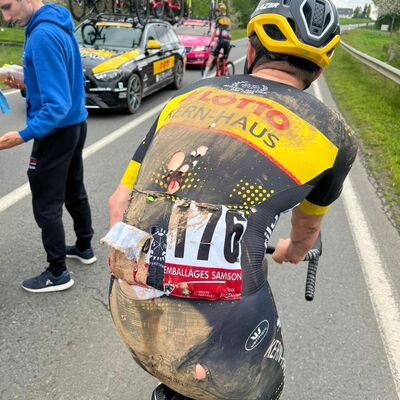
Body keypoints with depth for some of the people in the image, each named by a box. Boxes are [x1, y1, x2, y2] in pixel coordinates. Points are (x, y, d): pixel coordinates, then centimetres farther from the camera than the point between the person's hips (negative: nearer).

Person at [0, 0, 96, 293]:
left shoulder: (42, 35, -24)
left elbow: (58, 105, -28)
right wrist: (29, 85, 7)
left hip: (56, 132, -10)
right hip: (76, 125, 10)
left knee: (46, 205, 2)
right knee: (74, 192, 22)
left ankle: (58, 273, 14)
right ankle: (85, 247, 38)